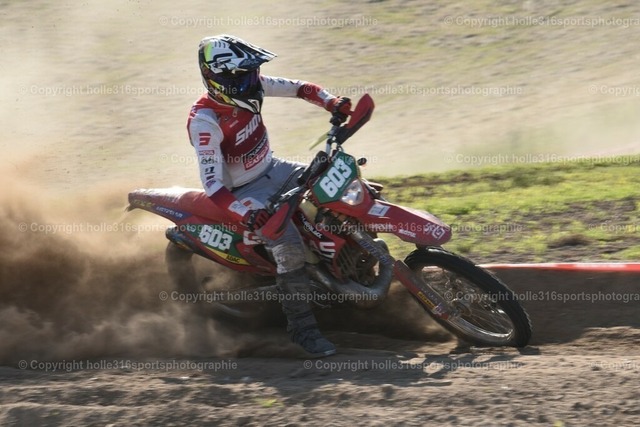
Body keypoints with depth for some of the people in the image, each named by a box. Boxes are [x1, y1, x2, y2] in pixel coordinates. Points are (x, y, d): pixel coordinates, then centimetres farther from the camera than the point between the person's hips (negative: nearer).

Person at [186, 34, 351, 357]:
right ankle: (302, 328, -10)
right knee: (290, 248, -25)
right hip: (244, 192, -8)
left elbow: (298, 88, 1)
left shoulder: (249, 87, -9)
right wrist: (244, 213, -49)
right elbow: (211, 183, -34)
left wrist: (333, 104, -17)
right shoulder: (204, 120, -29)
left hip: (271, 169, 8)